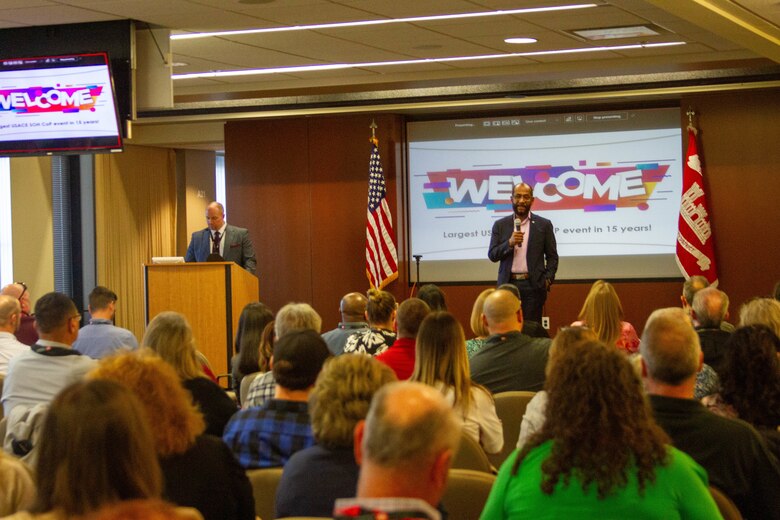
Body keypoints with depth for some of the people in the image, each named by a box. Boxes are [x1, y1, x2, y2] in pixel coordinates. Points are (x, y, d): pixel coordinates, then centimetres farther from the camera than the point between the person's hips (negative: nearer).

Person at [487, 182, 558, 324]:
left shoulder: (543, 225, 6)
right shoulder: (500, 225, 9)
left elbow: (552, 256, 8)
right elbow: (492, 255, 3)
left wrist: (548, 279, -5)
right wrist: (509, 243, -13)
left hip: (533, 285, -1)